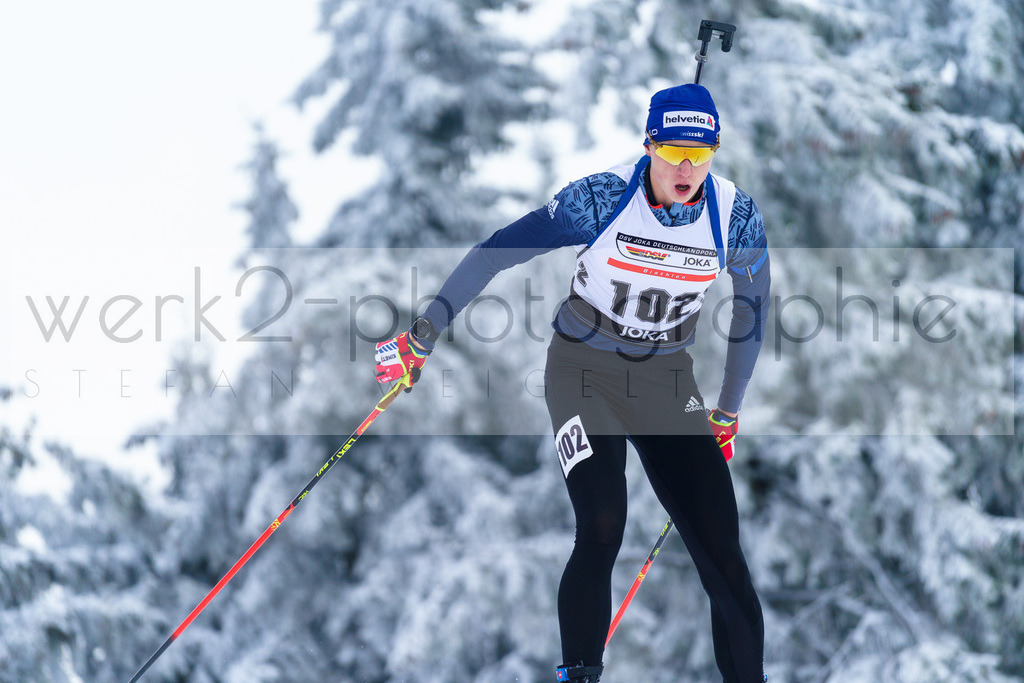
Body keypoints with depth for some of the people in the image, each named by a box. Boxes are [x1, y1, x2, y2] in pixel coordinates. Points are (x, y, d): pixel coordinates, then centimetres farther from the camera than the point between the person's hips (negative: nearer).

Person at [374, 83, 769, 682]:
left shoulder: (737, 216, -13)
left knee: (722, 550, -8)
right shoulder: (602, 199, -21)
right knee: (601, 530, -20)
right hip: (585, 372, -2)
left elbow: (751, 310, 6)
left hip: (667, 383, 2)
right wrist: (421, 338, -10)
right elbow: (495, 254, -13)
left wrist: (729, 413, 15)